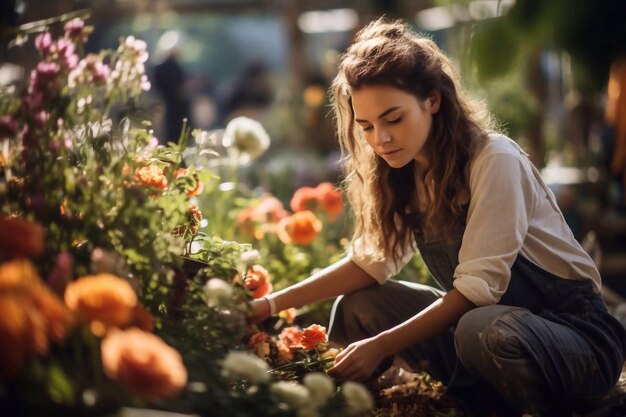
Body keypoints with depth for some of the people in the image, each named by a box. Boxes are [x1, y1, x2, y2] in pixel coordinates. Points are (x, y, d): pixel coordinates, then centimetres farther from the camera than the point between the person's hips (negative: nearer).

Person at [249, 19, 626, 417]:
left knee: (484, 331, -38)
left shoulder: (494, 160, -20)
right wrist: (272, 304, -6)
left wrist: (382, 345, -25)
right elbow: (370, 261, 3)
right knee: (357, 307, -2)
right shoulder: (406, 174, 3)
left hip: (576, 329, -7)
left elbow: (478, 286, -24)